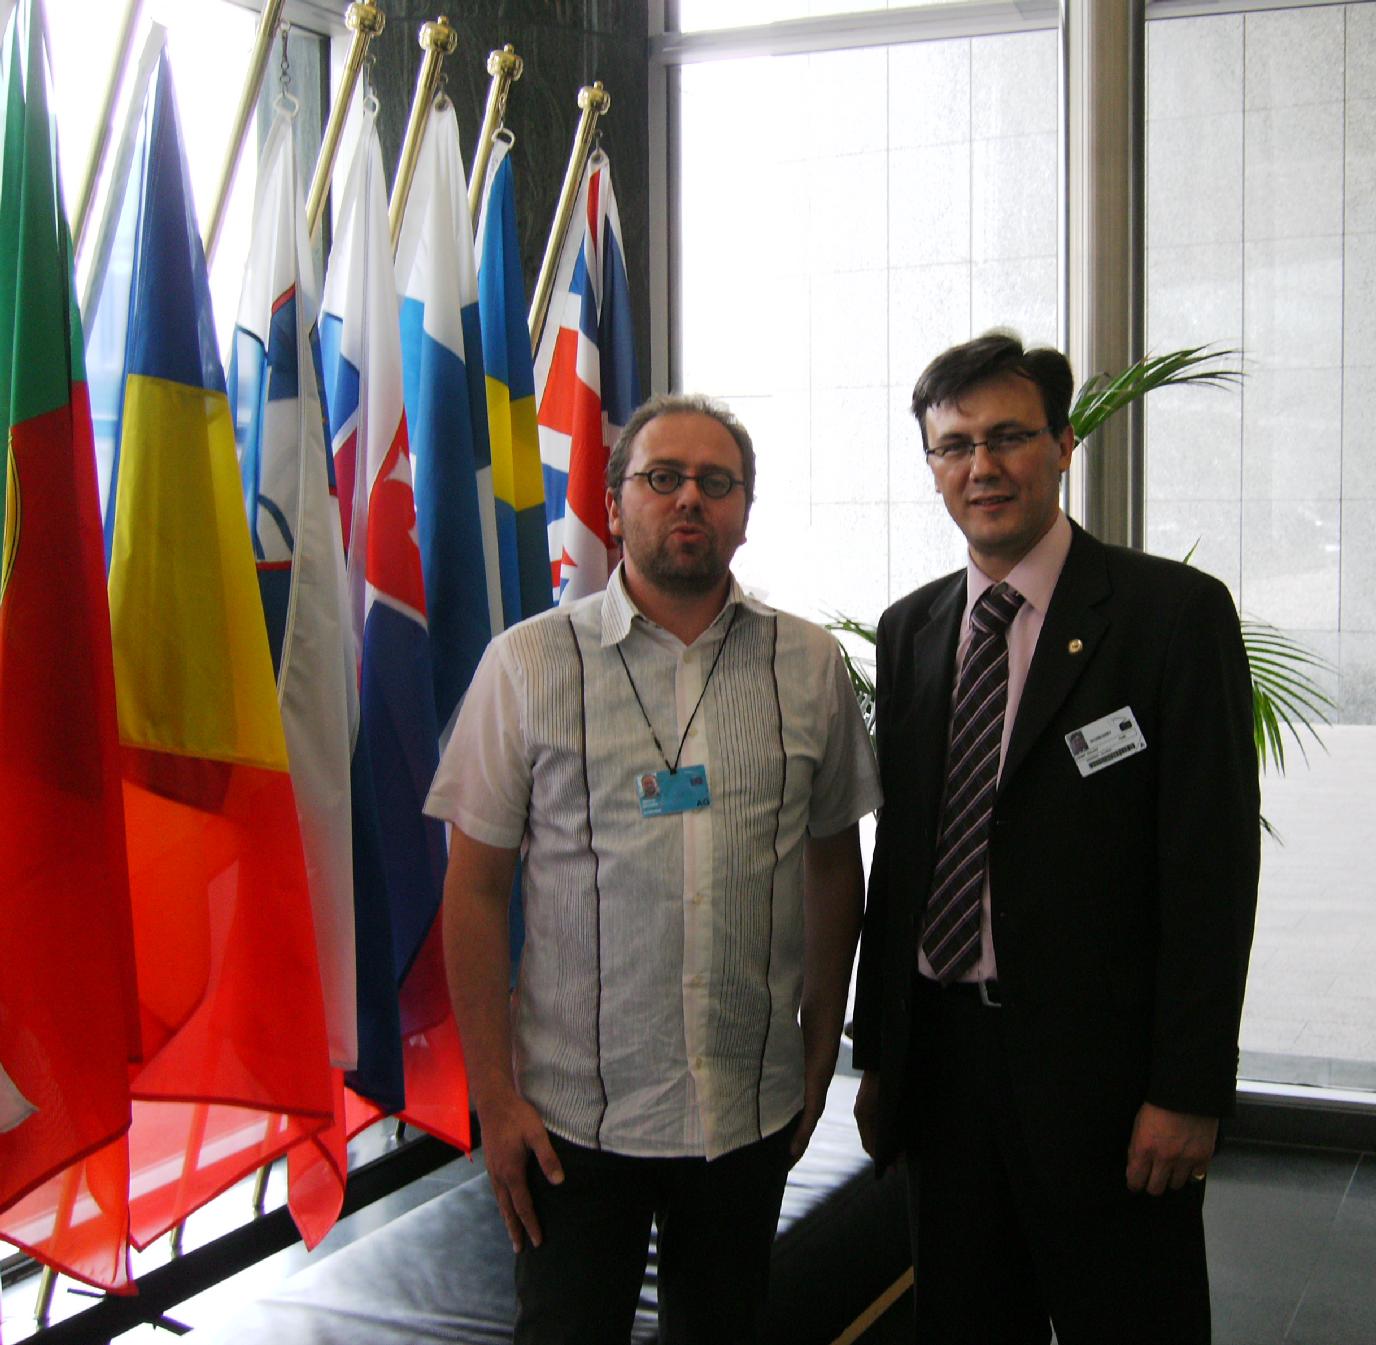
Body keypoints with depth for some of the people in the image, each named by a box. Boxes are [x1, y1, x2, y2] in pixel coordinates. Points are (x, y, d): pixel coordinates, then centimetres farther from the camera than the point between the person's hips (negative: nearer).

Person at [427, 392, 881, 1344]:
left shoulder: (809, 665, 2)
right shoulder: (529, 664, -5)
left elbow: (834, 863, 10)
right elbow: (477, 885, -4)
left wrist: (821, 1049, 11)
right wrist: (494, 1096, -7)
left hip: (753, 1109, 3)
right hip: (575, 1112, -2)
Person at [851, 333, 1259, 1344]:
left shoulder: (1174, 613, -8)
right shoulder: (909, 631, 9)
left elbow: (1213, 862, -11)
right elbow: (898, 847, 12)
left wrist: (1189, 1089, -15)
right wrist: (878, 1052, 11)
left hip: (1100, 1069, -5)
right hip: (944, 1059, 5)